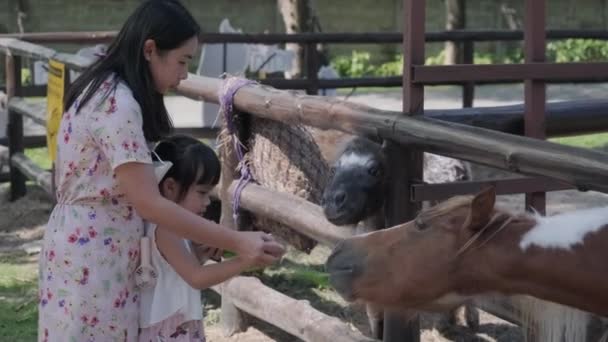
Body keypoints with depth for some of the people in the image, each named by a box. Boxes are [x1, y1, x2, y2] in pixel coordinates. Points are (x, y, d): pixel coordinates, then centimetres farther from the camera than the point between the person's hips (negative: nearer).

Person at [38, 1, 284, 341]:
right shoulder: (117, 103, -22)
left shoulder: (107, 90, 9)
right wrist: (236, 242, -26)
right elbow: (148, 203, -25)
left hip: (91, 249, 10)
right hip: (92, 259, -10)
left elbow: (136, 188, 9)